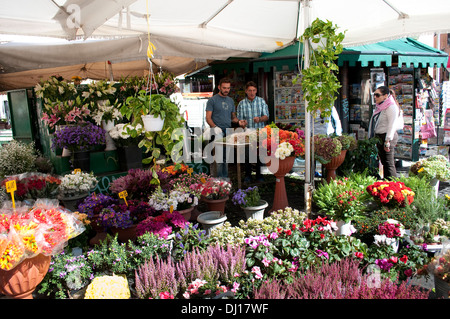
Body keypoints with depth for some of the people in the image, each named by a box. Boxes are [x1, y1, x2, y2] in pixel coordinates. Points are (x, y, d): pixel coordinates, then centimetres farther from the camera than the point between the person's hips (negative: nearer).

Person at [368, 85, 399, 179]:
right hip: (378, 137, 9)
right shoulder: (379, 107, 16)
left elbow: (392, 125, -17)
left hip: (387, 137, -9)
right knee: (384, 162, 13)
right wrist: (373, 138, 17)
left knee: (388, 163, -9)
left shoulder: (391, 107, -11)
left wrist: (387, 141, -22)